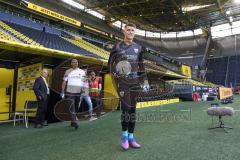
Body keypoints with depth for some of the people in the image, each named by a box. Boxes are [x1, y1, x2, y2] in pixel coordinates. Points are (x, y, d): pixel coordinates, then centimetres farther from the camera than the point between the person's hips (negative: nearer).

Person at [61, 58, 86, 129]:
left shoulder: (82, 72, 7)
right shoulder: (68, 71, 6)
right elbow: (64, 82, 6)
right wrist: (62, 92, 2)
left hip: (78, 92, 2)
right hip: (70, 92, -2)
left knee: (76, 108, 10)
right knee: (72, 108, -11)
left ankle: (73, 121, 25)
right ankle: (74, 122, -13)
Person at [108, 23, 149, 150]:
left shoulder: (138, 48, 13)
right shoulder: (117, 47, 4)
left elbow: (141, 66, 16)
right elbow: (110, 64, 7)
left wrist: (145, 81, 10)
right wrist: (115, 71, -14)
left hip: (135, 82, 4)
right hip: (122, 81, -3)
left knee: (133, 109, 5)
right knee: (125, 108, -12)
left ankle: (131, 137, 15)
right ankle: (124, 135, 8)